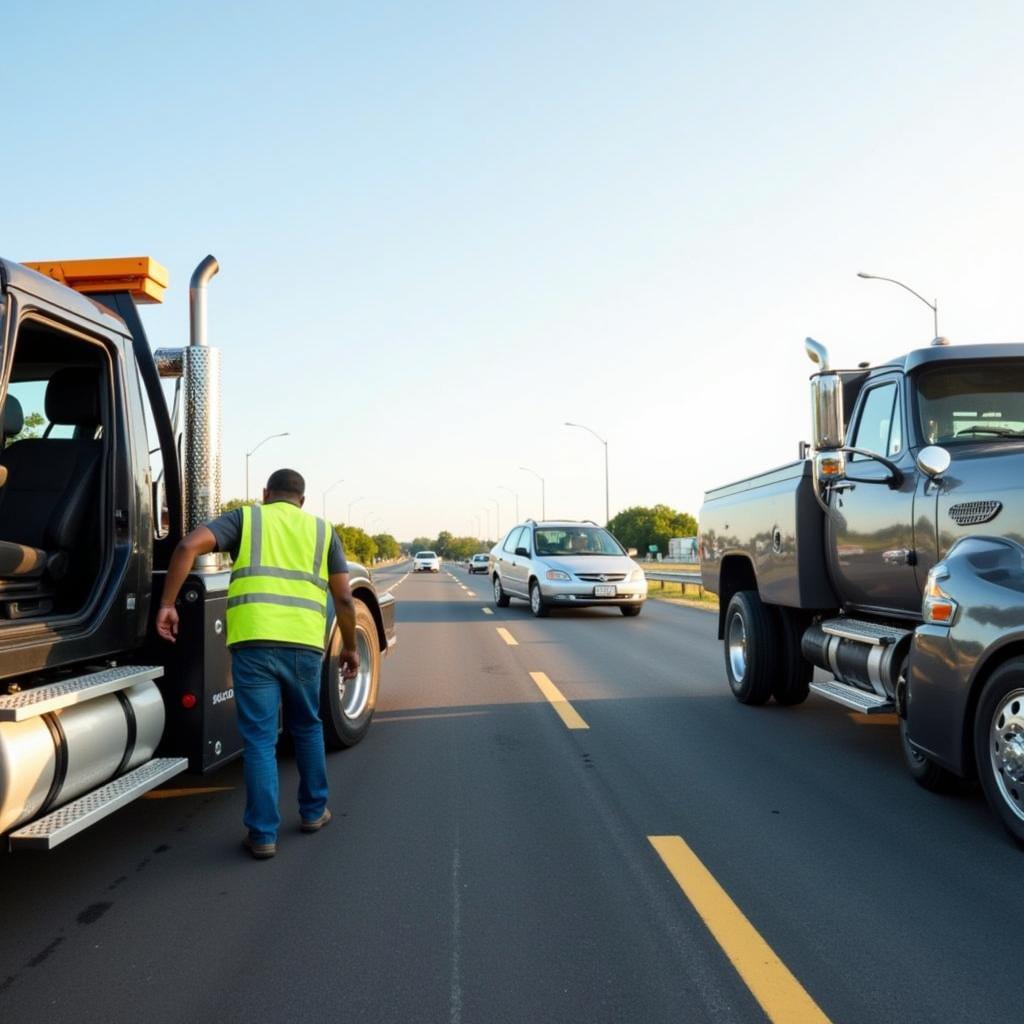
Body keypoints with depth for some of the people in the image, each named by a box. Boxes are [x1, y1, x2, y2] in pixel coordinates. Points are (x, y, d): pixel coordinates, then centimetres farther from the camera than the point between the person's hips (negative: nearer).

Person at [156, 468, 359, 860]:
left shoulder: (245, 517, 12)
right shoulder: (322, 530, 16)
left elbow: (189, 546, -5)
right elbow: (343, 599, 11)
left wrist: (167, 603, -1)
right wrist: (350, 648, 21)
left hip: (253, 643, -2)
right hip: (305, 645, 2)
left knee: (260, 740, 7)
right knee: (307, 728, 23)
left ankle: (263, 834, 12)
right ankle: (313, 811, 34)